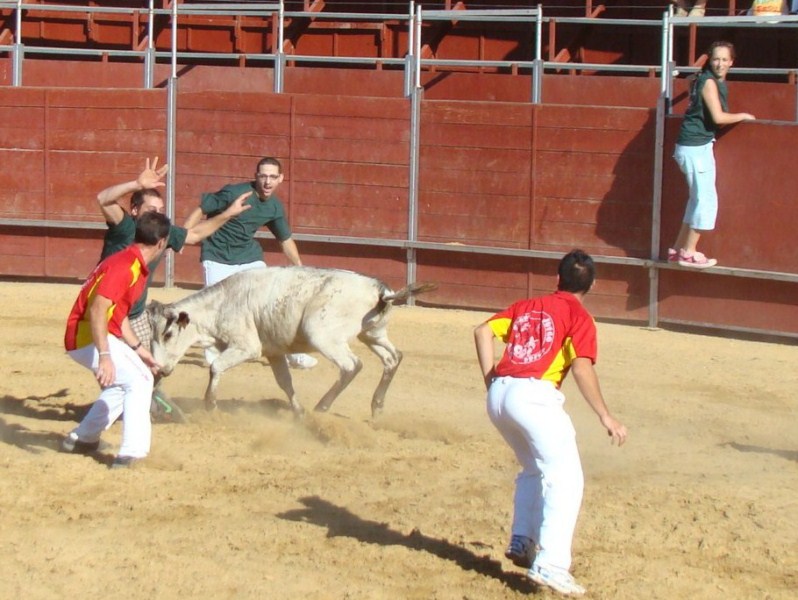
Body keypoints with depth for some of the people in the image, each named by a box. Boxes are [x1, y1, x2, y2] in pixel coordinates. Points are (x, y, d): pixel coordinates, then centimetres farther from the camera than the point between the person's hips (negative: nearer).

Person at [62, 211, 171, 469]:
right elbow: (97, 308, -30)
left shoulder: (135, 265, 12)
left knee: (124, 381, 26)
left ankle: (82, 438, 32)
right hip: (88, 337, -10)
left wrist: (137, 348, 21)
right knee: (139, 380, -15)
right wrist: (104, 356, -37)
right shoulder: (125, 266, -20)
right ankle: (132, 452, -22)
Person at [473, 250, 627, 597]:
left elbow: (483, 331, 13)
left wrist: (490, 379, 15)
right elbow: (582, 368, -9)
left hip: (498, 394, 7)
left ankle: (522, 542, 21)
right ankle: (550, 565, -20)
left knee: (535, 469, 28)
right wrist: (604, 416, -8)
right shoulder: (579, 317, 5)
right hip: (534, 395, -7)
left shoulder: (525, 306, 23)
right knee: (565, 479, -7)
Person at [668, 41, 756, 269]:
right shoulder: (708, 82, -15)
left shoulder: (717, 82, 13)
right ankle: (689, 253, -1)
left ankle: (679, 250, 21)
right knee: (706, 199, -7)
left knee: (698, 199, 15)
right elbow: (719, 117, -19)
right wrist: (743, 116, -6)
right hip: (695, 147, -10)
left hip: (700, 146, 10)